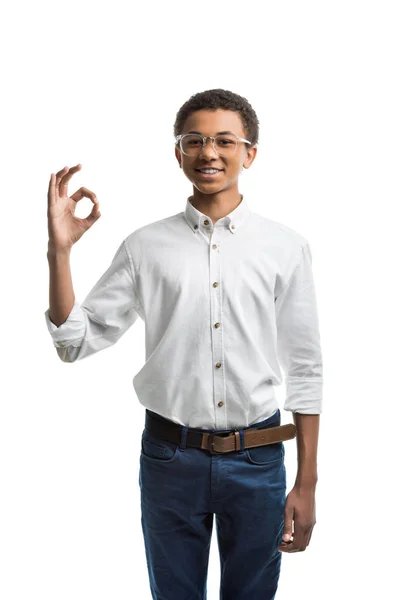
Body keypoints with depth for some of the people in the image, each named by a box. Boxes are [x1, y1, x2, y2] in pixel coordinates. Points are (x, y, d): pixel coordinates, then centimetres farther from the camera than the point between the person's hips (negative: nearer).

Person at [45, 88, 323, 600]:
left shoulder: (285, 247, -3)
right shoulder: (145, 246, -2)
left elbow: (305, 371, 0)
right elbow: (76, 342, -1)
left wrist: (307, 486, -1)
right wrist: (59, 249, -14)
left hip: (257, 460, 0)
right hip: (171, 459, 0)